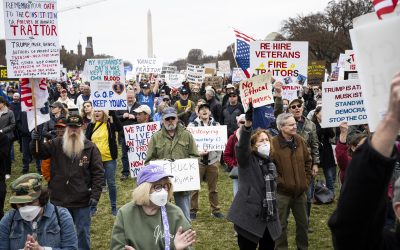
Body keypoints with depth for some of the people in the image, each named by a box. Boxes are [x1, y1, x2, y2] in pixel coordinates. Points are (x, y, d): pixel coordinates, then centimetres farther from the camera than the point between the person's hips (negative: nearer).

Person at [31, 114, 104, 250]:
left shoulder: (90, 147, -6)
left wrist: (95, 195, -13)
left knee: (82, 233, 13)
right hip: (59, 199, 2)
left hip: (82, 201, -2)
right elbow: (38, 153, 5)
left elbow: (98, 173, -7)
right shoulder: (56, 144, 0)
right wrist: (36, 140, -16)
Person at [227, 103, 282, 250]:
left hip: (268, 218, 6)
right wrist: (248, 124, -43)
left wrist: (274, 214, 21)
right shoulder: (247, 160, -5)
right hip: (248, 217, -6)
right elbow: (242, 146, -27)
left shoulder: (270, 163, 14)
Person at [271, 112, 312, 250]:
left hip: (300, 191, 5)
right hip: (282, 192, -5)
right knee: (281, 225, 7)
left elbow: (308, 161, 14)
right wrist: (280, 182, -15)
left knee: (303, 223, 17)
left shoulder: (300, 140, 3)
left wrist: (306, 180, 7)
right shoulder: (273, 144, -17)